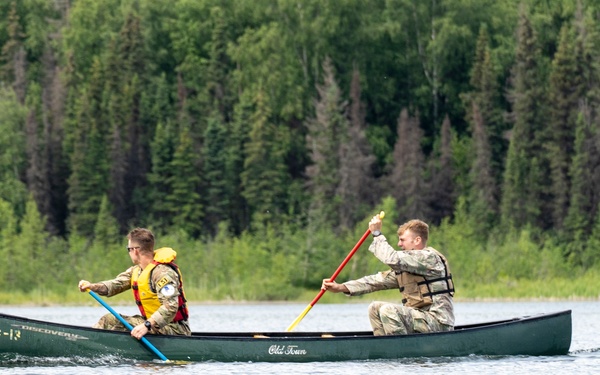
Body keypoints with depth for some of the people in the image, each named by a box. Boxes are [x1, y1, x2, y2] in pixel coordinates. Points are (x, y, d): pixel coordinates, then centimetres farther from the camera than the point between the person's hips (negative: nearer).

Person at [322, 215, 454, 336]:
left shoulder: (429, 257, -12)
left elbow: (392, 259, -25)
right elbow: (380, 280, 10)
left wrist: (377, 234, -12)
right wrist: (341, 288, 1)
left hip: (438, 322, -10)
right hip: (420, 318, 10)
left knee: (388, 310, -25)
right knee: (375, 308, 10)